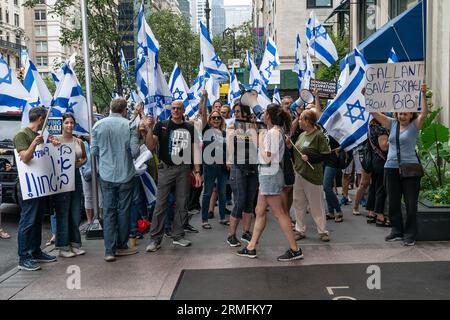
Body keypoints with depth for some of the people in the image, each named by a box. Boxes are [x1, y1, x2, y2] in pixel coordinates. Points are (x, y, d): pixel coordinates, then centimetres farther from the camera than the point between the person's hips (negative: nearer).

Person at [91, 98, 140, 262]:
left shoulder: (98, 125, -2)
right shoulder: (129, 126, -10)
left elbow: (94, 151, 2)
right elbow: (135, 152, -13)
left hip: (106, 175, 2)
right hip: (125, 175, -2)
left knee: (108, 212, 7)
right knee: (124, 210, 11)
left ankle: (109, 251, 5)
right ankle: (121, 246, 23)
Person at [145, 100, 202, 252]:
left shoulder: (190, 128, 9)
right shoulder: (162, 126, 3)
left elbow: (195, 150, 10)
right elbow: (151, 146, -3)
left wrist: (197, 172, 4)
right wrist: (150, 129, -17)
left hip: (184, 169, 2)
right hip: (166, 169, -2)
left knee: (182, 204, 7)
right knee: (160, 204, -4)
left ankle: (178, 236, 18)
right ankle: (155, 239, 1)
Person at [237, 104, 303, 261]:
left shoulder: (273, 133, -17)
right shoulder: (275, 131, 12)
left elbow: (267, 158, -20)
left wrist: (260, 140, -11)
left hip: (270, 176, -10)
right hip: (267, 175, 10)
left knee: (279, 213, -4)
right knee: (260, 212, 13)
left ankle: (295, 250, 4)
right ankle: (251, 248, 20)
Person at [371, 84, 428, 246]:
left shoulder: (414, 125, 0)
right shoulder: (392, 124, 9)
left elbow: (424, 113, -17)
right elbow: (374, 112, 7)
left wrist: (423, 94, -26)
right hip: (391, 168, 4)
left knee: (411, 204, 1)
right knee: (393, 203, 11)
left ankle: (410, 235, 12)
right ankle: (397, 231, 24)